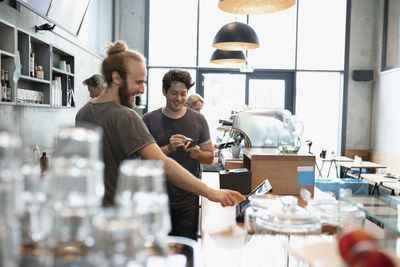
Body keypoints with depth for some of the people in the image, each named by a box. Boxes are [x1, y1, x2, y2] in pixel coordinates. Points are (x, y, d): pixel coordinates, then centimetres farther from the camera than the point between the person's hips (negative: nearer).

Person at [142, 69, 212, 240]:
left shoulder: (198, 120, 6)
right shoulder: (149, 120, 1)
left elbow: (210, 158, 9)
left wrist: (198, 154, -12)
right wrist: (168, 148, -19)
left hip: (189, 199, 1)